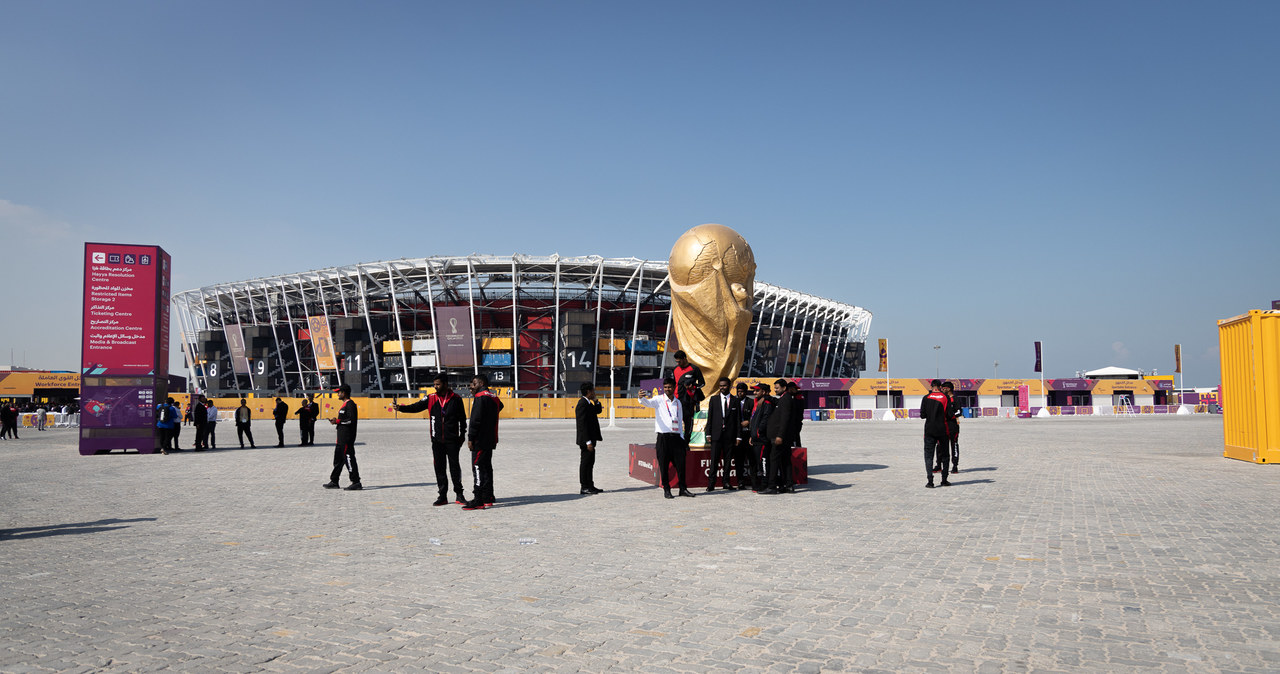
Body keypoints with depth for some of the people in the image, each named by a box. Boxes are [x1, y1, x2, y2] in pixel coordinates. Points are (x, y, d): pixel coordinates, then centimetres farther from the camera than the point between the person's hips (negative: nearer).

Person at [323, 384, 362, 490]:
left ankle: (356, 483, -6)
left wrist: (338, 421, -16)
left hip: (347, 437, -11)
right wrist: (336, 421, 10)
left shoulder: (350, 404, -14)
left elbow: (351, 420, -23)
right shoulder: (345, 404, 19)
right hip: (342, 437, 11)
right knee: (338, 458, 15)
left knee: (348, 458, -9)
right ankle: (334, 481, 24)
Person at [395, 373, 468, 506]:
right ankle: (443, 496, 13)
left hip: (452, 440, -2)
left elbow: (462, 418, 6)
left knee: (454, 466, -1)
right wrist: (400, 408, -19)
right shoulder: (431, 398, 4)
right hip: (437, 440, 3)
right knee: (439, 468, 5)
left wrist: (462, 435, 5)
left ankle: (459, 494, 11)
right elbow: (416, 407, -4)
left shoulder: (456, 399, -1)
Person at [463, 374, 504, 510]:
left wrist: (470, 438, -15)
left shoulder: (480, 397, -11)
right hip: (491, 440, 9)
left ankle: (478, 500, -12)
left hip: (480, 440, -9)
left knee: (478, 468, -10)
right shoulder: (494, 397, 15)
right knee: (487, 467, 15)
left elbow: (476, 420, -17)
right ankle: (488, 497, 21)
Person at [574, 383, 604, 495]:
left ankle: (590, 486, 23)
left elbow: (598, 411, 24)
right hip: (586, 440, -10)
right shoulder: (582, 404, -19)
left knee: (590, 463, 15)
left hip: (590, 439, 10)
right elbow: (582, 424, -23)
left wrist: (596, 401, 6)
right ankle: (584, 487, 2)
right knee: (585, 463, -3)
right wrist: (588, 442, -24)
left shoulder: (588, 403, 12)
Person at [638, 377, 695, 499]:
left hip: (676, 436, 4)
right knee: (663, 465, -1)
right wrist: (642, 398, -43)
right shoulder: (659, 400, 1)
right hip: (663, 437, -3)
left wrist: (682, 438, 14)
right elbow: (648, 403, -19)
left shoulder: (678, 402, 14)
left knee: (681, 463, 3)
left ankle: (683, 488, 14)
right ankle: (666, 490, 9)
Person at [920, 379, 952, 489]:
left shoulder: (926, 398, -3)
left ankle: (930, 481, -7)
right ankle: (944, 480, 15)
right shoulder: (945, 397, -2)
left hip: (929, 430, -1)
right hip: (943, 430, 1)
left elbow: (922, 415, -2)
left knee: (929, 455, 3)